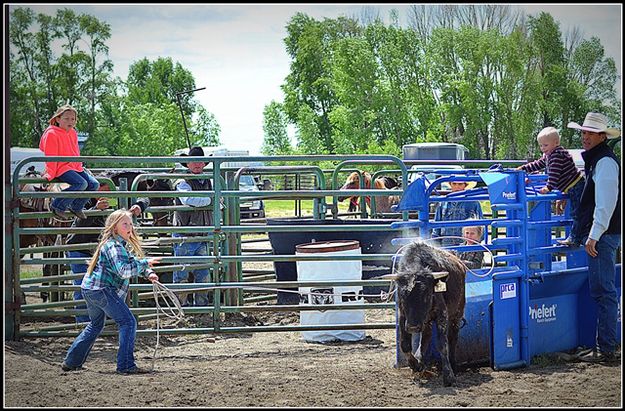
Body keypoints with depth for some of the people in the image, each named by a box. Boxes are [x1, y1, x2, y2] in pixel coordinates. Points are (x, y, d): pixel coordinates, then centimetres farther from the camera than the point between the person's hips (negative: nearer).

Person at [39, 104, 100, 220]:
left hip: (75, 167, 8)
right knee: (81, 183, -29)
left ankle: (76, 207, 12)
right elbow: (50, 156, -11)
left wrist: (81, 168, 21)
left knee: (94, 184, -6)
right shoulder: (51, 134, -8)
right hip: (61, 168, -8)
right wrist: (50, 174, -16)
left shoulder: (73, 133, 15)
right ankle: (57, 205, -17)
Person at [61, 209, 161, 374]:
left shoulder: (121, 245, 17)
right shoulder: (114, 246, -16)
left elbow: (133, 262, 21)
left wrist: (148, 273, 4)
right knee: (128, 322, -11)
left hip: (90, 289, 11)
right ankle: (126, 365, -15)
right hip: (102, 290, -11)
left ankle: (71, 362, 31)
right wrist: (145, 263, -22)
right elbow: (124, 271, -28)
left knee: (96, 325, 26)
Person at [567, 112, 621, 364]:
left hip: (602, 234, -11)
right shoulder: (595, 159, 18)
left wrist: (594, 235, -24)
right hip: (598, 234, 11)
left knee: (603, 291, -8)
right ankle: (604, 347, 19)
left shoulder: (605, 161, -14)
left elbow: (606, 203, -22)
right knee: (601, 291, 13)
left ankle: (605, 350, -7)